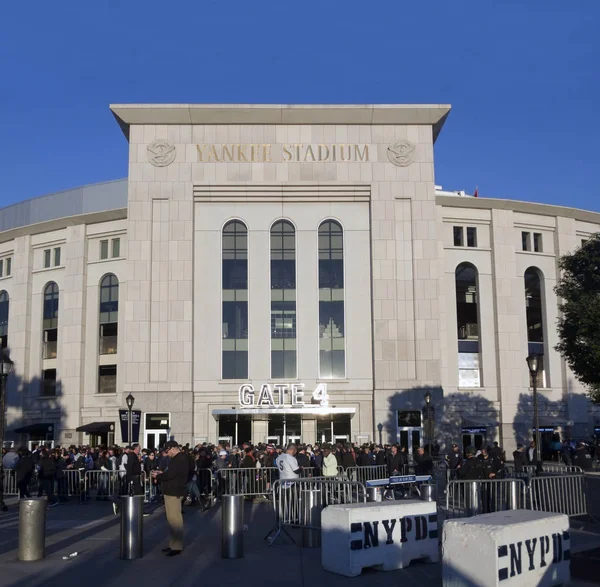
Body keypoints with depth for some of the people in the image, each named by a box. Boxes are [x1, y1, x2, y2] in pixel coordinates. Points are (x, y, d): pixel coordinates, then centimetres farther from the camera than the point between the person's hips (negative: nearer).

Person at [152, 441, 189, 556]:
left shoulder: (180, 459, -18)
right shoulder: (178, 458, 17)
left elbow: (171, 474, -23)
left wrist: (157, 476, -8)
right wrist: (162, 473, 10)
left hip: (174, 493, -11)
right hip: (171, 491, 11)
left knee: (174, 519, -9)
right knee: (172, 519, 15)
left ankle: (177, 547, -6)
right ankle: (173, 544, 23)